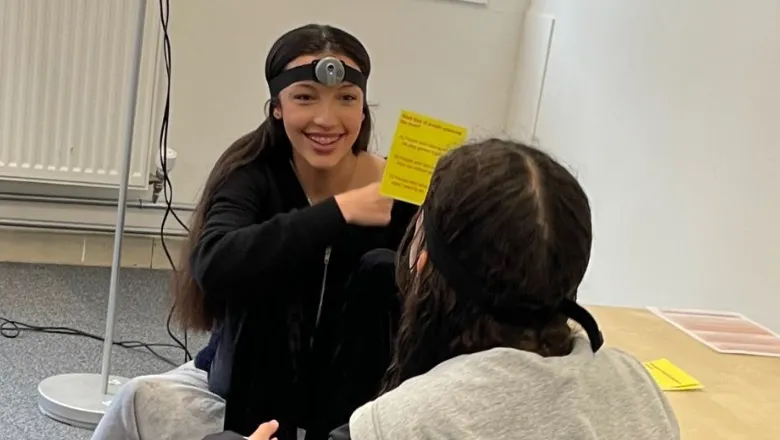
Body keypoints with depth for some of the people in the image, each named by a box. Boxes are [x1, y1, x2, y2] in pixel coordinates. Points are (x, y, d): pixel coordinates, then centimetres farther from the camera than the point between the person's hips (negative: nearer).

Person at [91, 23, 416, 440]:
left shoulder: (399, 196, -14)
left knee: (381, 268, -24)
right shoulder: (254, 173, -13)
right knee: (143, 402, -27)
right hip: (240, 388, 0)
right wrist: (338, 212, -37)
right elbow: (214, 267, -34)